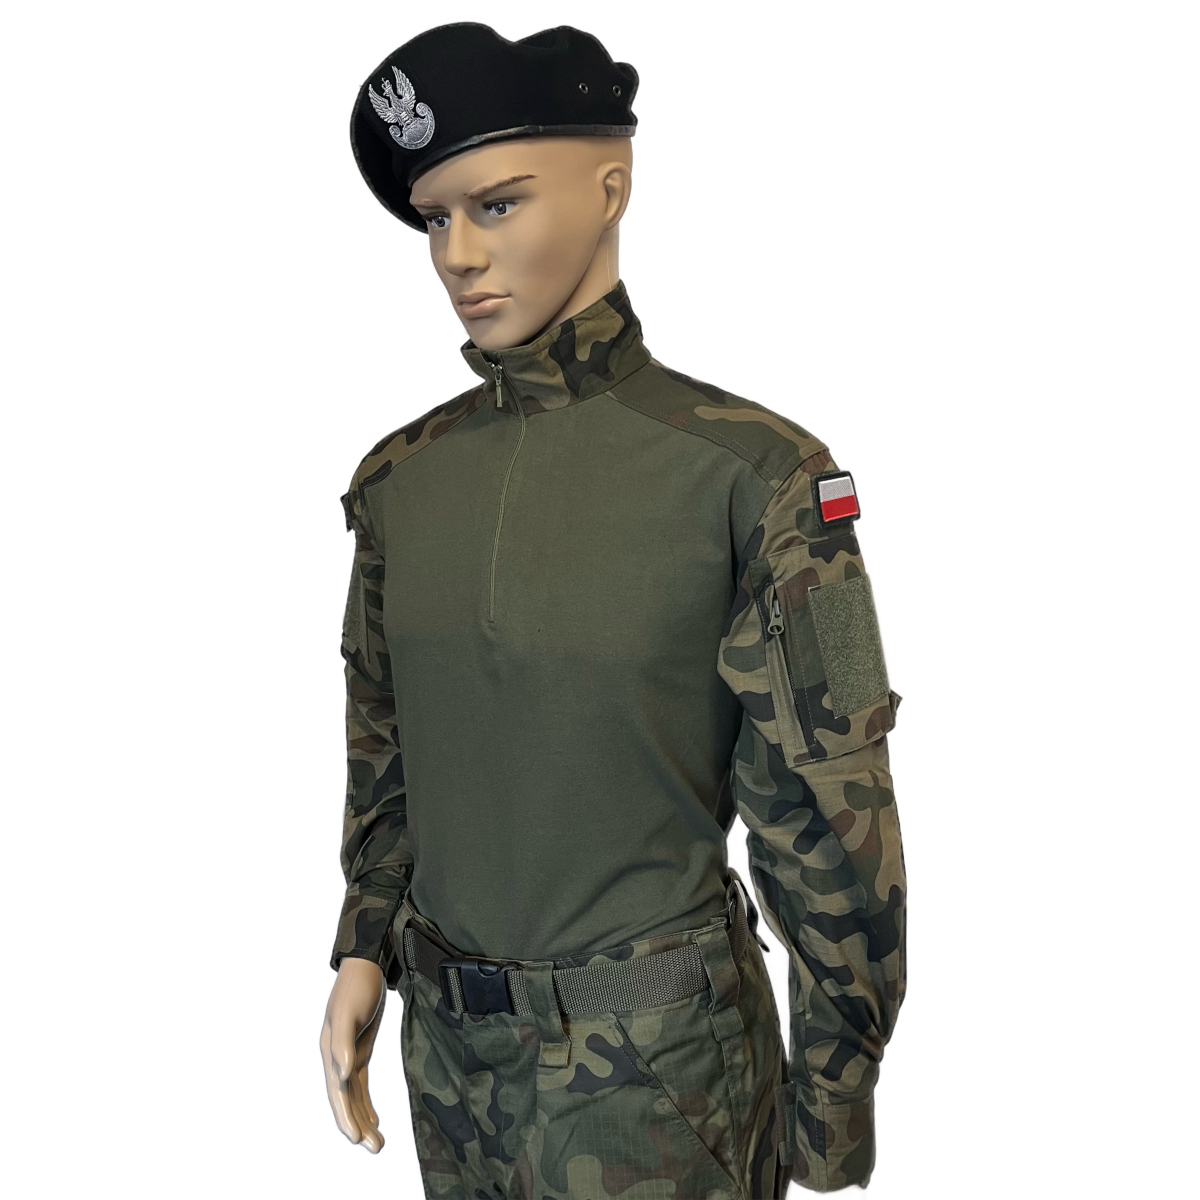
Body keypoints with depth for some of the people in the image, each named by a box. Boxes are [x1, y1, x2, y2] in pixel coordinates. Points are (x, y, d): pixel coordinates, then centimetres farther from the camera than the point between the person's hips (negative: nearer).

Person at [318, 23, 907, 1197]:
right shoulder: (399, 479, -1)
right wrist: (363, 952, 5)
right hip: (448, 1044, 5)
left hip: (653, 1061, -4)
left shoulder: (750, 475, -16)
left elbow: (829, 825, -11)